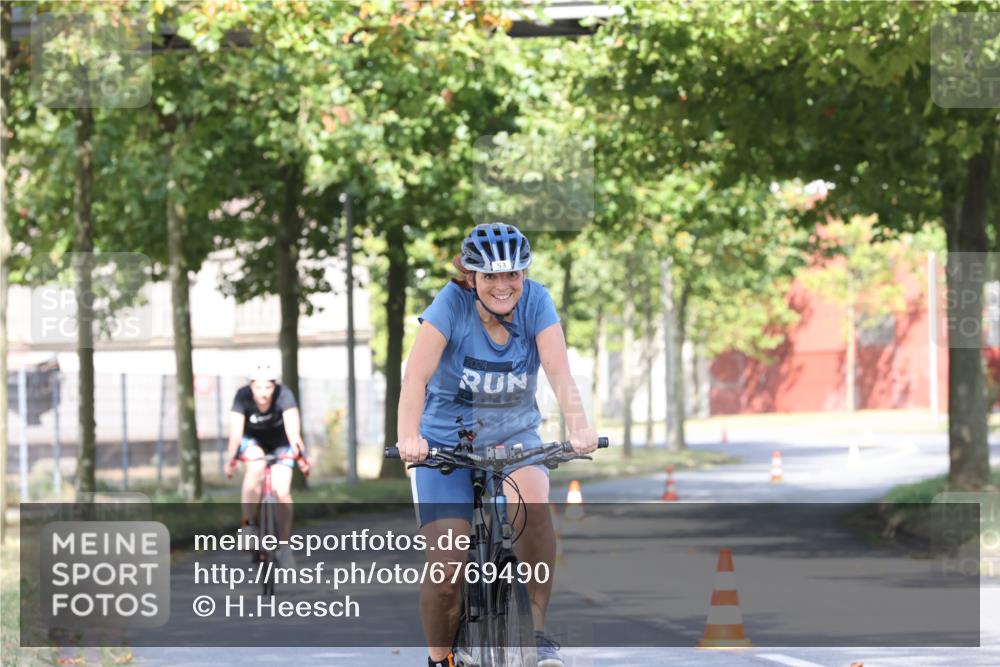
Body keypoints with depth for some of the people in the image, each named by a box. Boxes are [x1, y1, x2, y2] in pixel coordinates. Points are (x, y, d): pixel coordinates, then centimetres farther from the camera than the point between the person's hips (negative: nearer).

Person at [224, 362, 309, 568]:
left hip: (279, 440, 0)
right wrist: (231, 460, -44)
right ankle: (247, 524, -21)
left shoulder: (284, 395, -31)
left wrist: (300, 455, -54)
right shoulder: (243, 396, -29)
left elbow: (293, 429, -41)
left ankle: (283, 545, 3)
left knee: (282, 491, -15)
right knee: (257, 465, -33)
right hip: (252, 439, 0)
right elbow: (236, 431, -35)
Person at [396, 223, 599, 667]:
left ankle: (536, 627, -19)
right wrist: (408, 436, -46)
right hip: (446, 442, -1)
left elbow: (559, 371, -24)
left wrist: (578, 426, -42)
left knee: (531, 498, -33)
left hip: (513, 436, 1)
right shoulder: (452, 303, -18)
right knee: (447, 568, -13)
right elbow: (417, 376, -29)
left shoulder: (535, 301, -13)